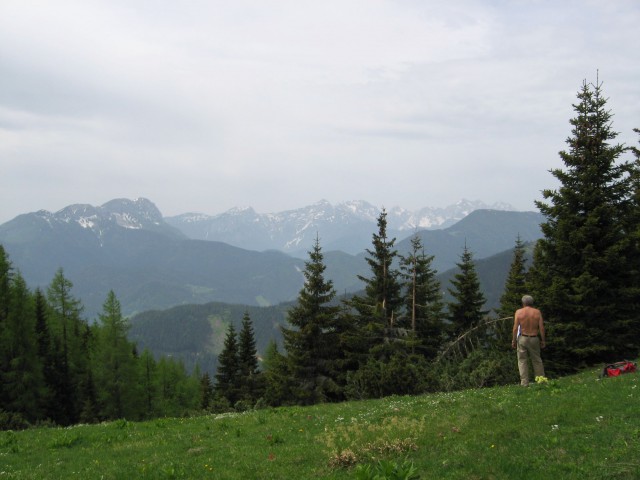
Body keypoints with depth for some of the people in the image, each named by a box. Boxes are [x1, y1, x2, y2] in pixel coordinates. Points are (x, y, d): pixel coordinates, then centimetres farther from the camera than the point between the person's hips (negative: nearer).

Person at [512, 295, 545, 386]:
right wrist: (543, 340, 5)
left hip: (522, 338, -1)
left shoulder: (518, 312, -4)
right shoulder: (537, 312, -1)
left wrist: (513, 340, 0)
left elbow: (515, 328, -8)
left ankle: (524, 383, 1)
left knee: (522, 361, 4)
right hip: (534, 339, 1)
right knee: (537, 360, 13)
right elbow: (541, 327, -3)